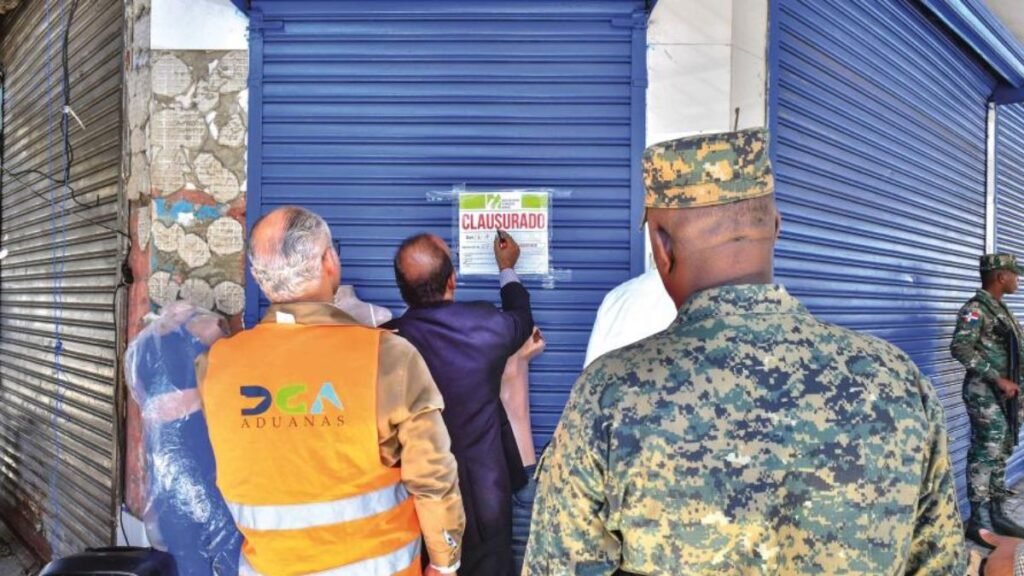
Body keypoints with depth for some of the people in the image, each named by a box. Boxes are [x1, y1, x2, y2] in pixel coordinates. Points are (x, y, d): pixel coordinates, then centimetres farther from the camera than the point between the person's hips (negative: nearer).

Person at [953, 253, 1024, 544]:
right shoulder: (975, 308, -14)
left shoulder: (999, 308, 15)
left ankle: (996, 514, 24)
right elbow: (960, 348, -25)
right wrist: (997, 379, -25)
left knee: (1000, 454, 14)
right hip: (985, 393, -9)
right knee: (984, 456, -5)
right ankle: (979, 521, 2)